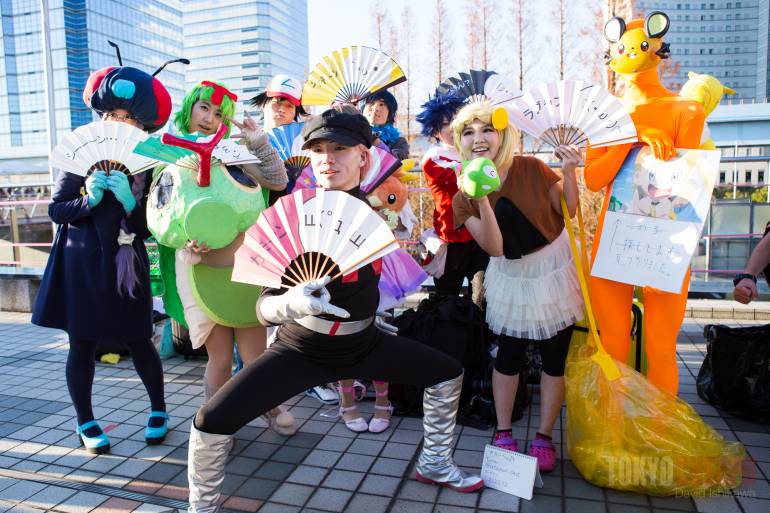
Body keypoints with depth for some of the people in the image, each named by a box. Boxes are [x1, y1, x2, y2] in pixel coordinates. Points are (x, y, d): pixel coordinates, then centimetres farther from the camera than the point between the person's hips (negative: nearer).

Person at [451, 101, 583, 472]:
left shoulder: (531, 169, -15)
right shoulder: (463, 199, -11)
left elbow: (569, 210, -7)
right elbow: (494, 247, -22)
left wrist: (568, 171, -23)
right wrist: (482, 199, -33)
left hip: (556, 270, 0)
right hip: (512, 278, 1)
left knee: (554, 359, 6)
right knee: (508, 356, 9)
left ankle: (544, 438, 24)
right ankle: (503, 433, 28)